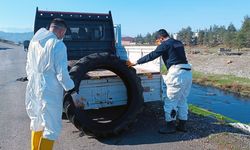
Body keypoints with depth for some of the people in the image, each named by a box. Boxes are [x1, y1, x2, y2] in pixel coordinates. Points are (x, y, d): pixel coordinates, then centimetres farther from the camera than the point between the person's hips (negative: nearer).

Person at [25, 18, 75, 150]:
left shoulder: (34, 41, 8)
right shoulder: (58, 45, -15)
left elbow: (28, 67, 15)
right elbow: (61, 74, -17)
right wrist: (72, 88, -6)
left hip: (33, 89, 8)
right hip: (49, 91, -8)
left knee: (37, 122, 23)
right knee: (52, 127, 3)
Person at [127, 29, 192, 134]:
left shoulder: (165, 45, -4)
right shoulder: (179, 43, 20)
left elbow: (151, 56, -6)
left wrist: (136, 62, 0)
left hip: (177, 73, -9)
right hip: (187, 73, 9)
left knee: (170, 101, 1)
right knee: (182, 100, 15)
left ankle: (170, 125, 7)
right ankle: (182, 125, 22)